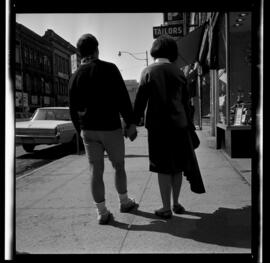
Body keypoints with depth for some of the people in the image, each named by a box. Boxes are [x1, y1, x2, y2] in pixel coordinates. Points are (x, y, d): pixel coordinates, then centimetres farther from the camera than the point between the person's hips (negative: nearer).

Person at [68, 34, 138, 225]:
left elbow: (73, 109, 9)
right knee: (119, 166, 14)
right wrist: (131, 123, -10)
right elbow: (123, 98, -13)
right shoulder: (109, 69, -7)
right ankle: (125, 202, 29)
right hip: (110, 128, -3)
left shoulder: (76, 76, 6)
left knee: (96, 171, 6)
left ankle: (102, 212, 10)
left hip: (88, 130, 4)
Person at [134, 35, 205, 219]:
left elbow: (141, 100, -7)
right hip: (179, 124, 3)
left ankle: (166, 209, 11)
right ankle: (176, 203, 24)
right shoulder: (179, 73, 4)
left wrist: (134, 123, 3)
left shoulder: (148, 72, -5)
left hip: (158, 125, -3)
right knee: (178, 165, 14)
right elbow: (185, 103, 8)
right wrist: (189, 126, 16)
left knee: (163, 167, 4)